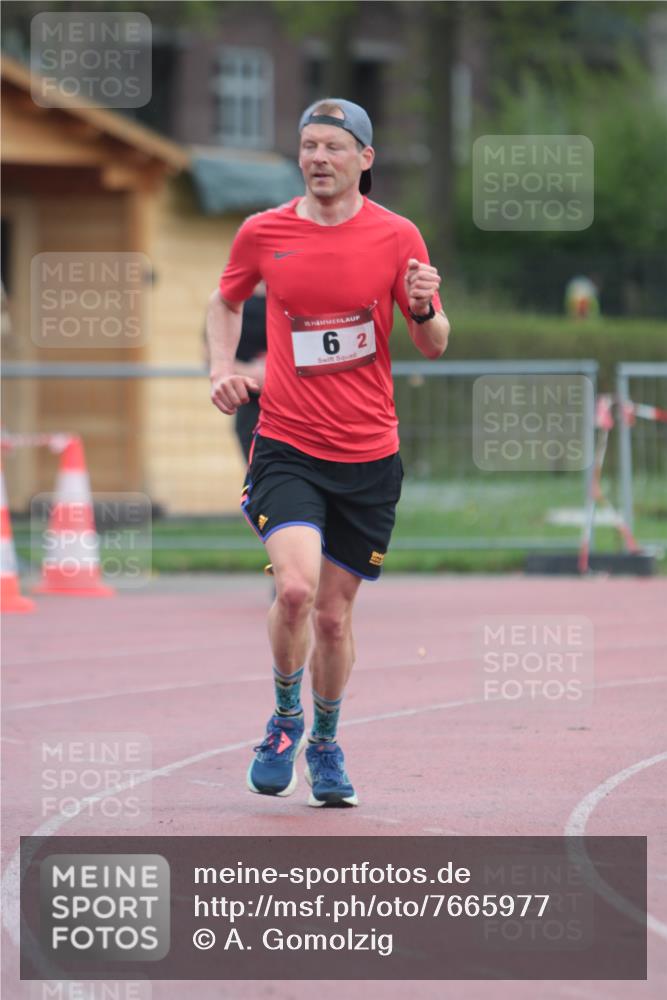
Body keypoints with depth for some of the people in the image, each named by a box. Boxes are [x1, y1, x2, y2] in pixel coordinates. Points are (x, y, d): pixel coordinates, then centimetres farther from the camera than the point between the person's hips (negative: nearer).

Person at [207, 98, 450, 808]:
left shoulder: (397, 237, -2)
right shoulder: (263, 234, 1)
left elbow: (434, 347, 2)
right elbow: (226, 301, 21)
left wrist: (424, 310, -20)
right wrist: (223, 368, 4)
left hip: (368, 456, 1)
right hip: (286, 448, -1)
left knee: (334, 613, 7)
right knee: (296, 587, -22)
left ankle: (325, 744, 31)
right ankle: (285, 717, 4)